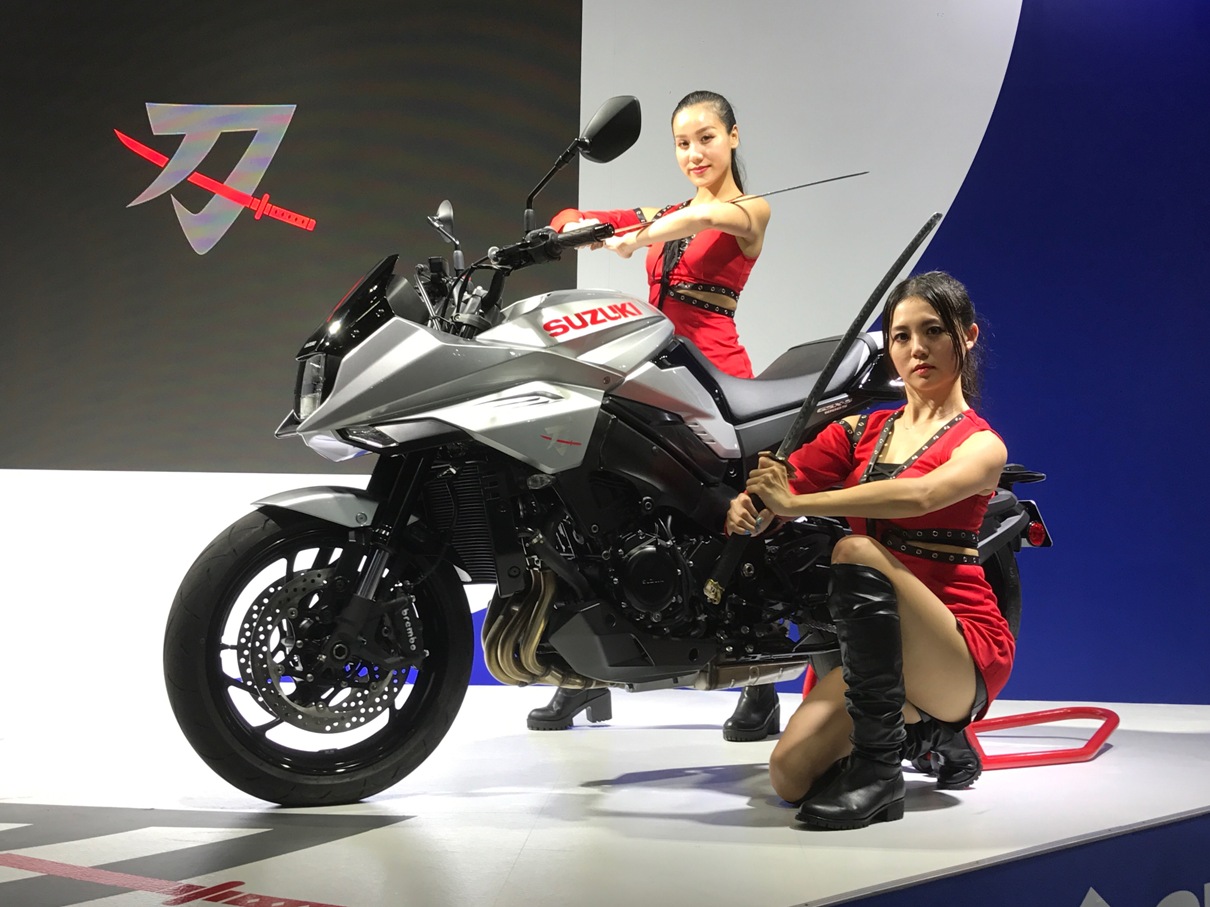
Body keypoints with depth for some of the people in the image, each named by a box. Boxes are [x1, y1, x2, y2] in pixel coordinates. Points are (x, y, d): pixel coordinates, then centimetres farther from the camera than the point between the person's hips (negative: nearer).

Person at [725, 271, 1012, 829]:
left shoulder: (979, 444, -4)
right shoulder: (860, 431, 15)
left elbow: (919, 495, -26)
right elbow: (783, 481, 4)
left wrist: (795, 503, -32)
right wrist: (748, 506, -20)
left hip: (965, 653, -6)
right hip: (884, 650, 6)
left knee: (857, 552, -32)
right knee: (791, 777, -15)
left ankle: (879, 771, -27)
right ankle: (922, 731, 15)